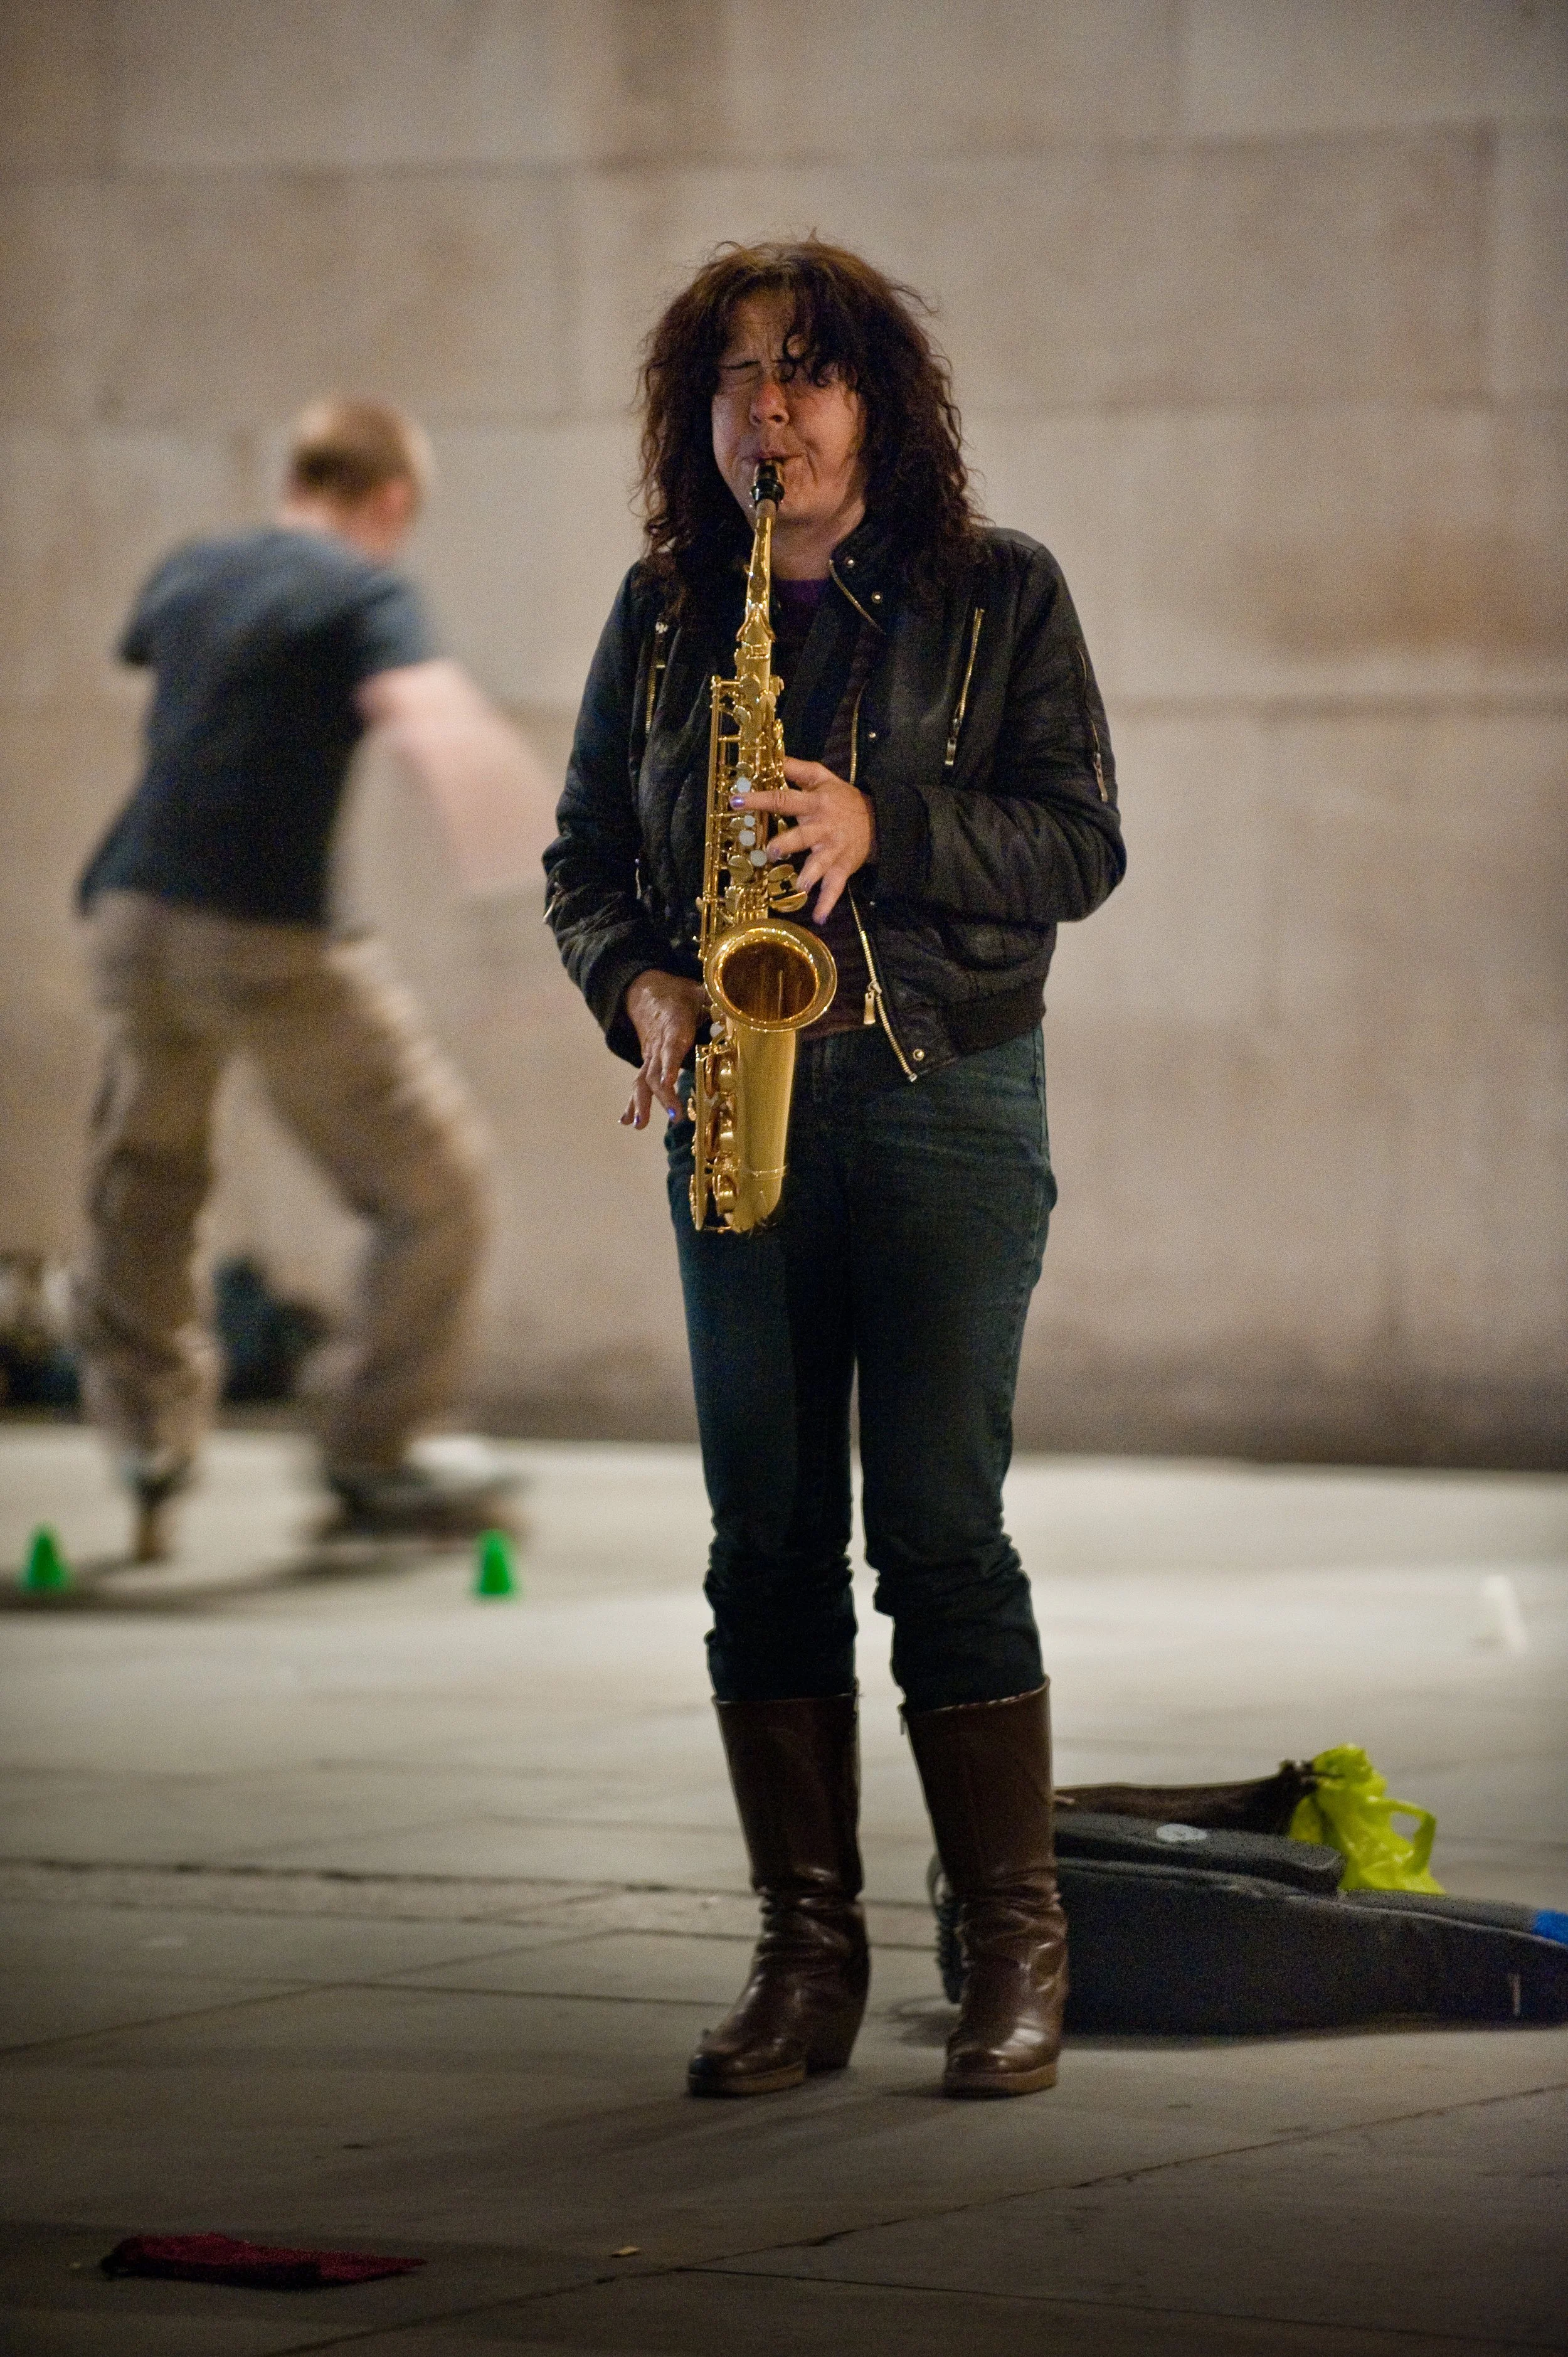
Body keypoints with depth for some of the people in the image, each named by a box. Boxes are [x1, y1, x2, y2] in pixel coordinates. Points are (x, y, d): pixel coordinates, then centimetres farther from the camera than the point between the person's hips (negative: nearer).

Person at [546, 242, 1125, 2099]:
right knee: (767, 1533, 2)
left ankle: (1015, 1947, 0)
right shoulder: (661, 611, 11)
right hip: (739, 1109, 4)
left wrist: (883, 829, -17)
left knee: (937, 1523, -8)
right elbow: (585, 856, 15)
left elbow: (1081, 846, -3)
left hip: (946, 1100, -4)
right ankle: (807, 1951, 8)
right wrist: (641, 990, -5)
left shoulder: (997, 593, 2)